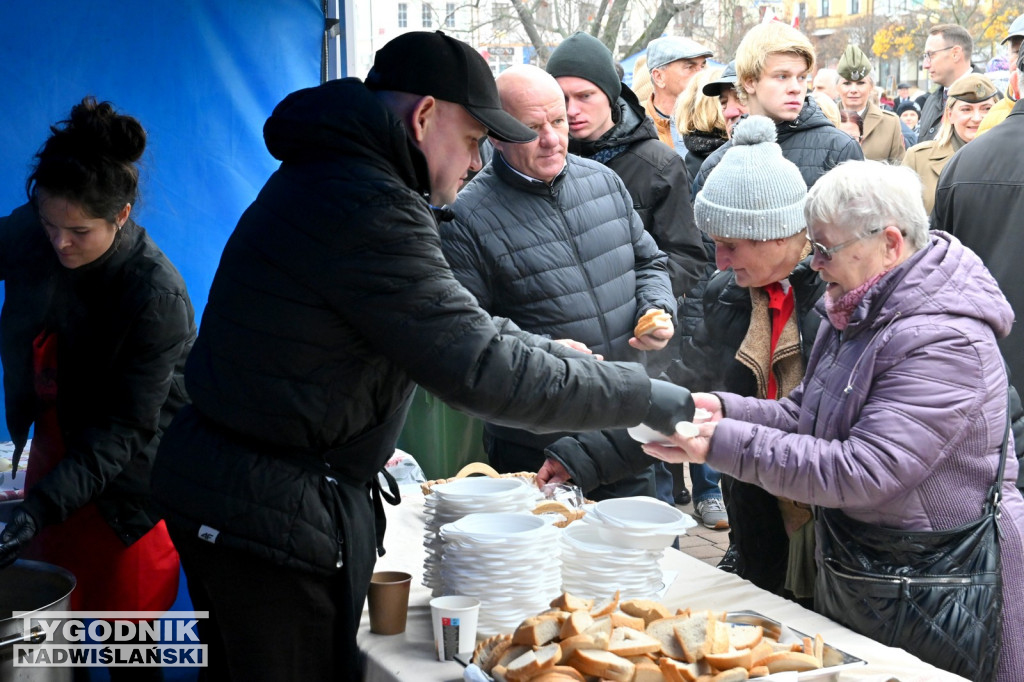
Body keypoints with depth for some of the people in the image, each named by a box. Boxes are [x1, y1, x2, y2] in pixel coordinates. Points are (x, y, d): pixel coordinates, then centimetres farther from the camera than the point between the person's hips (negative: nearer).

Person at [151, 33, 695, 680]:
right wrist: (655, 400, -18)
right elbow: (480, 370, -25)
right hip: (277, 514, -11)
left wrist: (552, 352, 14)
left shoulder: (326, 177, 10)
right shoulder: (368, 209, -24)